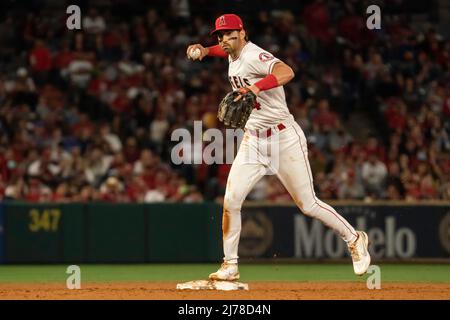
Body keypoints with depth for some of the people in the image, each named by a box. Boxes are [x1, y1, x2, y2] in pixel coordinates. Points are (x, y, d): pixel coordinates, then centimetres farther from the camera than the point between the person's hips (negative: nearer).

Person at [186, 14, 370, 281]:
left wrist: (257, 87, -53)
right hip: (253, 141, 7)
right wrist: (205, 51, 17)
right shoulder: (234, 54, 8)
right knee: (231, 201, -7)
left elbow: (287, 72, -39)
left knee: (308, 205, -1)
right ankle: (230, 266, 3)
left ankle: (354, 239, 20)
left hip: (285, 139, -7)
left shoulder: (254, 56, -19)